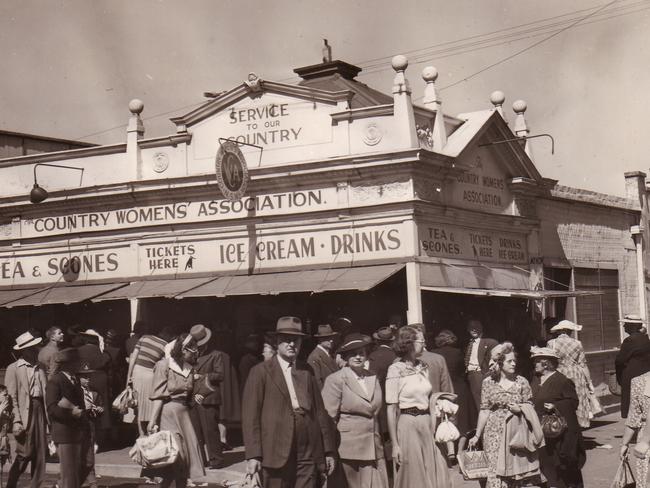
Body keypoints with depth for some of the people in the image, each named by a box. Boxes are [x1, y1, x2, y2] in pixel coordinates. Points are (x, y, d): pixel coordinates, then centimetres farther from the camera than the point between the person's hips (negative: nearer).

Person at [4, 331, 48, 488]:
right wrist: (16, 421, -14)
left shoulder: (39, 369, 13)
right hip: (24, 412, -5)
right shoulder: (13, 368, -1)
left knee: (40, 454, 5)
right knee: (25, 453, -5)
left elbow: (46, 393, 12)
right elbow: (12, 397, -6)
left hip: (40, 411, 5)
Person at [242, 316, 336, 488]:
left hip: (309, 455, 3)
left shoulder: (307, 373, 14)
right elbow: (250, 415, -3)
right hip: (276, 454, -3)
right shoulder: (261, 372, 2)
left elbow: (320, 412, 14)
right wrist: (253, 455, -10)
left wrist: (329, 451, 10)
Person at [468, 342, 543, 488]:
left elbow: (529, 406, 11)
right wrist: (477, 436, 4)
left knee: (516, 471, 3)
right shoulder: (488, 382, 1)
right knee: (496, 471, -8)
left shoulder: (521, 382, 3)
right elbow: (484, 410, 4)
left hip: (517, 431, 1)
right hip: (495, 432, -1)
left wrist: (520, 408, -12)